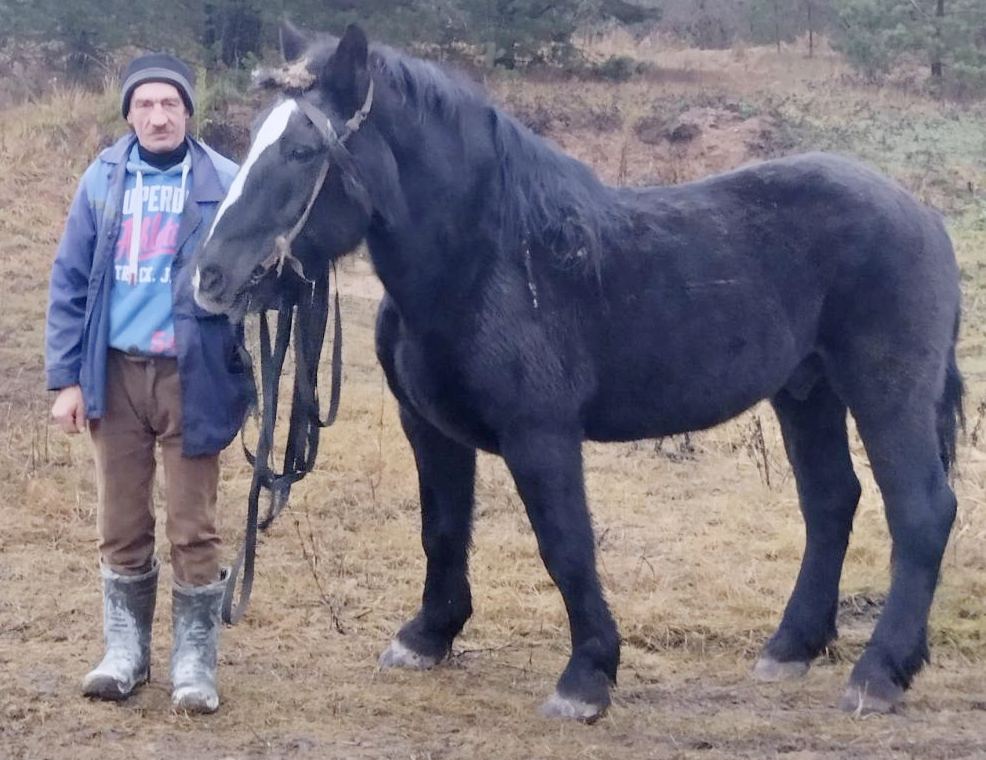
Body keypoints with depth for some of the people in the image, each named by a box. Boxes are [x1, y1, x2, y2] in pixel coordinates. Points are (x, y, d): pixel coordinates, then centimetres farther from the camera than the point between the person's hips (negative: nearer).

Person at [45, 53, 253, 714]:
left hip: (192, 375, -2)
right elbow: (70, 282, 5)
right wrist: (66, 377, 0)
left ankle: (196, 660, 16)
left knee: (194, 528, 3)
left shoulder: (224, 183, -5)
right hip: (115, 371, 2)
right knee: (121, 523, 12)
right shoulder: (103, 180, 2)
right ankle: (126, 649, 27)